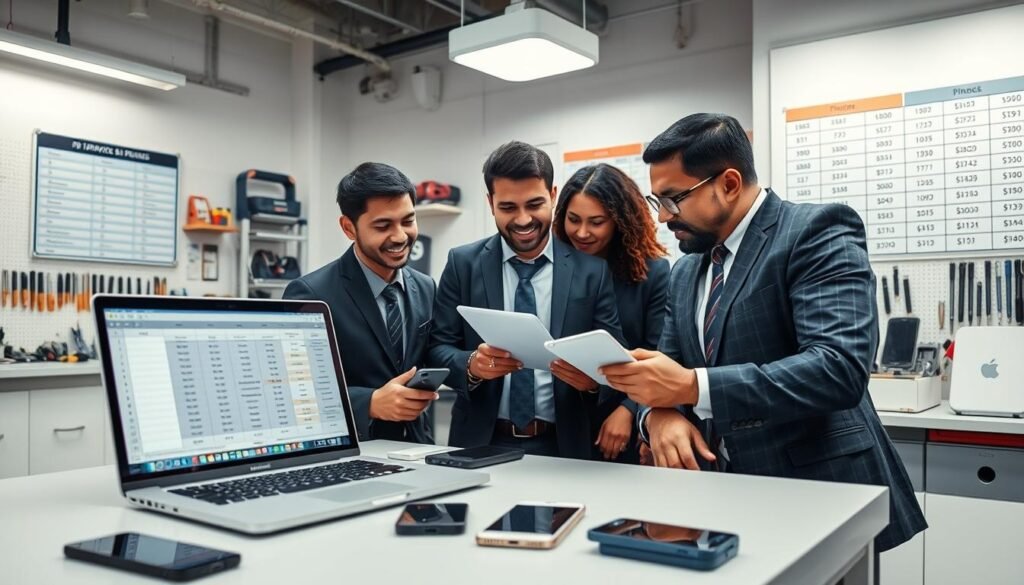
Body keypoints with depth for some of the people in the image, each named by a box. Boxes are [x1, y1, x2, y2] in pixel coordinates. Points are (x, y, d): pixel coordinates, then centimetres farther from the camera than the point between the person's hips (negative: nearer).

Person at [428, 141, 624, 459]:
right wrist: (472, 364, -17)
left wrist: (594, 377, -18)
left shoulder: (592, 269, 3)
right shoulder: (463, 263, 5)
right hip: (481, 443, 0)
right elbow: (438, 348, 3)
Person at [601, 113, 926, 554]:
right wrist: (659, 414, -13)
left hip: (819, 494, -6)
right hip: (732, 496, 6)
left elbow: (840, 368, -25)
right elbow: (671, 376, 11)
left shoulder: (817, 233, -13)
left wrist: (692, 387, -29)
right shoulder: (686, 273, 10)